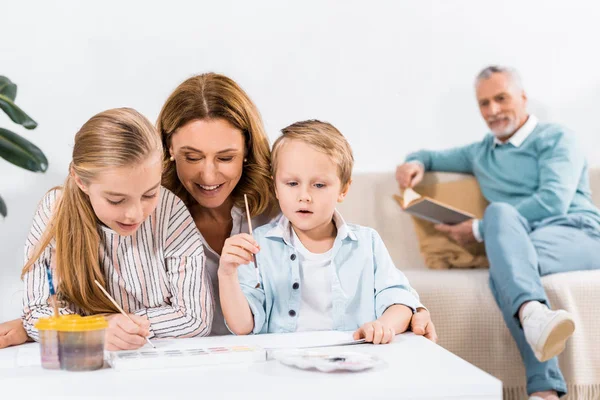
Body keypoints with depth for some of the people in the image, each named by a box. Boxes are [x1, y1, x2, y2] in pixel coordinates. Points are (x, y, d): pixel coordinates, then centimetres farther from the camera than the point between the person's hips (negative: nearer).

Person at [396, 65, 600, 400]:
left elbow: (554, 202, -7)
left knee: (499, 213, -35)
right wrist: (416, 163, 13)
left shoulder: (556, 139, 9)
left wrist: (480, 230, -8)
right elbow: (433, 157, 41)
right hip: (521, 245, 4)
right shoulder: (481, 152, 29)